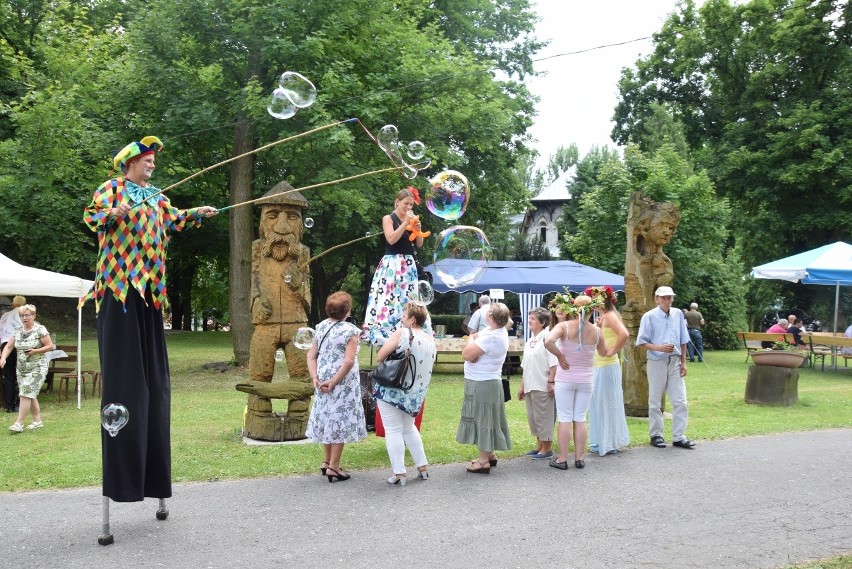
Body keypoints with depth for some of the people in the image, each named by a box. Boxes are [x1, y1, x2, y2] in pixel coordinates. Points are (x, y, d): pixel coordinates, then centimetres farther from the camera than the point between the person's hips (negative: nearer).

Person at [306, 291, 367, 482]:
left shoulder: (321, 327, 6)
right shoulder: (350, 331, -12)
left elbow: (311, 356, 4)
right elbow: (348, 361, -21)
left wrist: (315, 379, -2)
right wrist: (333, 382, -17)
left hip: (322, 382, 6)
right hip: (343, 384, -6)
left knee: (327, 418, 18)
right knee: (340, 422, 2)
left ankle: (326, 461, 28)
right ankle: (333, 467, 4)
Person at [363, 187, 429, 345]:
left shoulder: (411, 219, 15)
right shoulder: (388, 219, -1)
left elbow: (419, 244, 13)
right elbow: (391, 239, -16)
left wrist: (418, 228, -3)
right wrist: (405, 223, -17)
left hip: (409, 265, 6)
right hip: (392, 265, -6)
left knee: (408, 299, 2)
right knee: (390, 299, -12)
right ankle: (386, 334, -15)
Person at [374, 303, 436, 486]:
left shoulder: (402, 333, -13)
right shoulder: (431, 341, 6)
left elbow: (379, 357, -11)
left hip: (392, 390, -6)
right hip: (415, 393, 7)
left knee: (393, 431, 1)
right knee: (409, 428, 23)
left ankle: (399, 473, 0)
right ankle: (423, 467, 23)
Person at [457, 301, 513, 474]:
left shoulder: (490, 337, -26)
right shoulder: (500, 331, 5)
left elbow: (466, 354, -22)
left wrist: (471, 339, -4)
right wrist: (473, 339, -13)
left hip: (482, 385, -10)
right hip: (489, 382, 10)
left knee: (482, 420, -3)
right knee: (486, 420, 18)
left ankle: (484, 461, 3)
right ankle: (490, 454, 30)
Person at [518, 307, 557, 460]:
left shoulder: (547, 338, -11)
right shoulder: (529, 341, 16)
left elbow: (554, 363, -16)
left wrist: (551, 382, -20)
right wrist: (522, 386, 20)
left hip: (542, 386, -9)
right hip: (530, 386, 9)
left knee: (543, 416, 0)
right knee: (532, 416, 13)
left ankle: (547, 448, 10)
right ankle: (539, 445, 25)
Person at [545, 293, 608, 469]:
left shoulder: (564, 326, -12)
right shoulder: (596, 331, -4)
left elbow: (548, 341, -30)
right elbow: (603, 352, 14)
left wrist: (559, 356, -15)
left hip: (565, 379, -2)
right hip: (586, 380, 2)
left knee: (565, 419, 3)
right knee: (580, 419, 11)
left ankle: (562, 459, 7)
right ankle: (579, 458, 15)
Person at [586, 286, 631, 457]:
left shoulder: (610, 315, -13)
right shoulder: (600, 317, 14)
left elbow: (624, 334, -29)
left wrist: (613, 351, -20)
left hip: (607, 367, -9)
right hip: (598, 366, 9)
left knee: (607, 403, 0)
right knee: (598, 403, 14)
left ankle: (609, 444, 9)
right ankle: (603, 442, 23)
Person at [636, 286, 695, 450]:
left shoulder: (678, 314, 5)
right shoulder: (649, 317, -7)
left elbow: (683, 341, 12)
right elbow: (641, 343, -7)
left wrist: (683, 362, 8)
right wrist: (659, 348, -21)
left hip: (675, 362, 4)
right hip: (657, 362, -4)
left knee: (680, 401, 2)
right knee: (655, 401, 6)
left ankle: (678, 436, 10)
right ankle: (656, 435, 18)